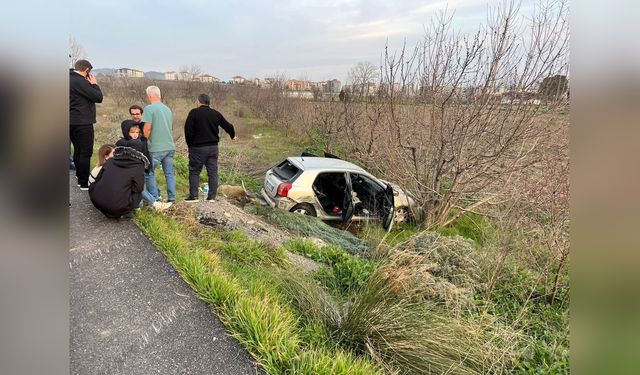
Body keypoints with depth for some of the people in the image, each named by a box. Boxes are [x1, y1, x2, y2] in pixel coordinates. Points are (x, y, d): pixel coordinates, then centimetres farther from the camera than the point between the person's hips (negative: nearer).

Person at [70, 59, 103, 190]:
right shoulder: (80, 81, -17)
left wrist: (90, 85, 8)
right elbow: (98, 97, -18)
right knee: (86, 153, -4)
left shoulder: (71, 79, 12)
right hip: (82, 123, -10)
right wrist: (94, 84, -3)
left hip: (72, 122, 10)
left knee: (78, 151, 19)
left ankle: (80, 177, 31)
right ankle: (84, 183, 0)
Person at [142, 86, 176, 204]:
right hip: (170, 147, 6)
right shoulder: (168, 109, 12)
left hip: (155, 148, -6)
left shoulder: (149, 108, -9)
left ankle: (155, 198, 9)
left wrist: (144, 142, 2)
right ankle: (171, 198, 13)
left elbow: (147, 129, -12)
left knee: (150, 173, 8)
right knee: (169, 173, 11)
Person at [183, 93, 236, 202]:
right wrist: (233, 135, 32)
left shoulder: (194, 113, -7)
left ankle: (193, 196, 5)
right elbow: (228, 126, 12)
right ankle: (212, 196, 8)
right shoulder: (216, 114, 6)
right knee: (213, 172, 8)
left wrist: (190, 144, 2)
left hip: (198, 147, -4)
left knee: (194, 172, 7)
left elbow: (188, 130, -11)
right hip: (213, 147, 4)